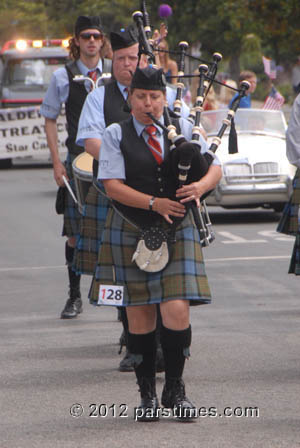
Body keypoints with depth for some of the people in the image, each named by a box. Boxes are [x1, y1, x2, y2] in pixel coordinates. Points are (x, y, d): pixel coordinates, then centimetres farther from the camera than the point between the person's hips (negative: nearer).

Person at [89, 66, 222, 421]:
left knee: (177, 310, -10)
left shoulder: (184, 129, 6)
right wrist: (154, 203, -23)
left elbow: (215, 168, 4)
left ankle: (174, 389, 7)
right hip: (130, 233, -1)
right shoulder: (116, 135, -1)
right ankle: (147, 395, 18)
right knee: (140, 315, 4)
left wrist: (200, 185, -19)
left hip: (177, 231, 1)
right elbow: (112, 186, -11)